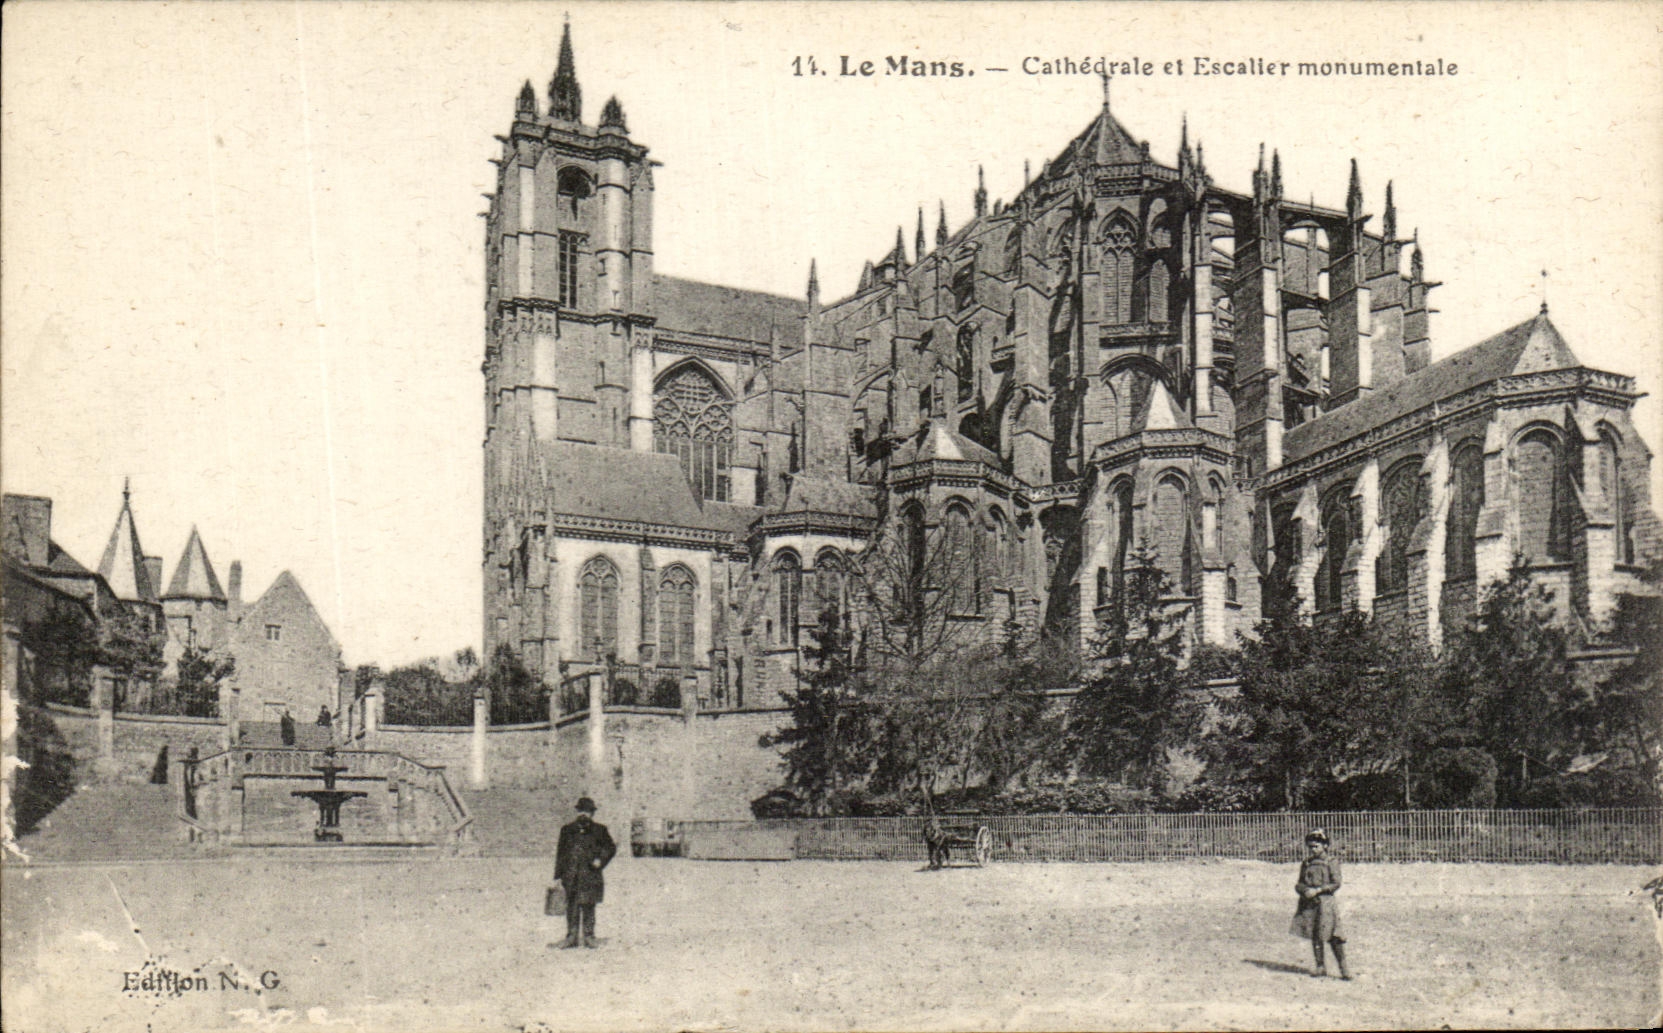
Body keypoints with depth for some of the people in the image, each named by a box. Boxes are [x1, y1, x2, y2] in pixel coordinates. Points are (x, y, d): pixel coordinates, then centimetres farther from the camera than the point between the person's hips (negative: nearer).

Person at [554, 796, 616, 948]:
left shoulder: (599, 830, 6)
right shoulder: (567, 829, 10)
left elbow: (611, 848, 13)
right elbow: (560, 853, 11)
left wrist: (600, 860, -5)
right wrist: (557, 876, 7)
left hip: (590, 874, -1)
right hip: (570, 875, 1)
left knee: (588, 906, -1)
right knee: (571, 906, 2)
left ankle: (588, 936, 6)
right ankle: (572, 936, 8)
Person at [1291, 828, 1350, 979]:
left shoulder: (1331, 863, 0)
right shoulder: (1306, 864, 13)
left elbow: (1336, 884, -7)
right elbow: (1299, 884, 13)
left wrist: (1317, 890, -15)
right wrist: (1305, 890, -10)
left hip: (1326, 901, -4)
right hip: (1309, 903, 5)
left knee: (1333, 935, -8)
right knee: (1315, 935, 6)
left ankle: (1343, 967, -1)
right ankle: (1320, 966, 15)